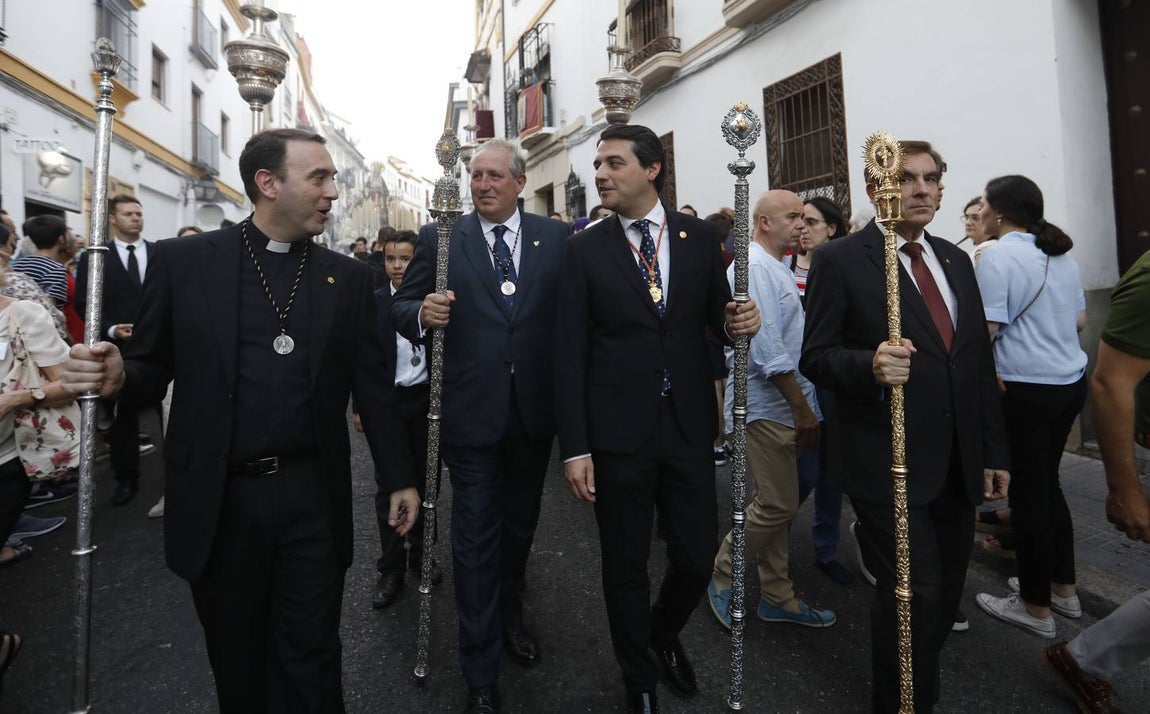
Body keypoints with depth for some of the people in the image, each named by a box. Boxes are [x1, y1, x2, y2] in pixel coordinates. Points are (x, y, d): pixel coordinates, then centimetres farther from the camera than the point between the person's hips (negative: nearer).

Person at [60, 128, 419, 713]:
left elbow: (370, 385, 4)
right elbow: (154, 369, 4)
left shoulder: (349, 278, 2)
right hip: (217, 500, 0)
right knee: (236, 663, 19)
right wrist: (116, 376, -20)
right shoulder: (182, 260, -1)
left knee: (310, 661, 11)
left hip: (312, 498, 0)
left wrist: (398, 478, 6)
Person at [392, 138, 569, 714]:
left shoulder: (557, 237, 3)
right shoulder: (439, 238, 0)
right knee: (475, 538, 6)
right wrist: (422, 312, -24)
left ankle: (510, 611, 50)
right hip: (471, 411, -2)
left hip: (535, 409, 3)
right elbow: (401, 307, -1)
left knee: (521, 524, 21)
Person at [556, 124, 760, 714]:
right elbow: (570, 354, -5)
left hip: (689, 426, 2)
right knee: (626, 565, 12)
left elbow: (716, 318, 12)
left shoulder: (700, 237, 5)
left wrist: (739, 322, -13)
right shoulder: (585, 249, -2)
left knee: (697, 558, 11)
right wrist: (574, 448, -9)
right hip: (618, 431, -2)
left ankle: (664, 632, 46)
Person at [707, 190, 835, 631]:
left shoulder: (773, 267, 17)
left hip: (782, 408, 10)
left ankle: (777, 597, 26)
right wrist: (802, 408, -16)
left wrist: (803, 407, 16)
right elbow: (767, 349, -21)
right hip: (765, 406, -10)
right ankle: (722, 577, 17)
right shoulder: (754, 267, -14)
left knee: (777, 505, 14)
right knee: (777, 505, -3)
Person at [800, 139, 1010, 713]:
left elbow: (980, 362, 14)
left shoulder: (955, 260, 12)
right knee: (916, 594, -3)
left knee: (945, 595, 17)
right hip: (887, 465, -6)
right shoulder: (839, 260, -7)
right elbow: (815, 358, -10)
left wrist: (994, 450, 13)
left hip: (958, 466, 7)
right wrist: (869, 364, -30)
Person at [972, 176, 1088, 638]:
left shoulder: (996, 259, -15)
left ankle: (1036, 608, 17)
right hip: (1071, 381, 8)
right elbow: (1080, 320, 18)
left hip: (1025, 389, -8)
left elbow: (984, 332, -20)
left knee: (1027, 493, 3)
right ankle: (1063, 588, 33)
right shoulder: (1061, 255, 10)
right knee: (1047, 484, 20)